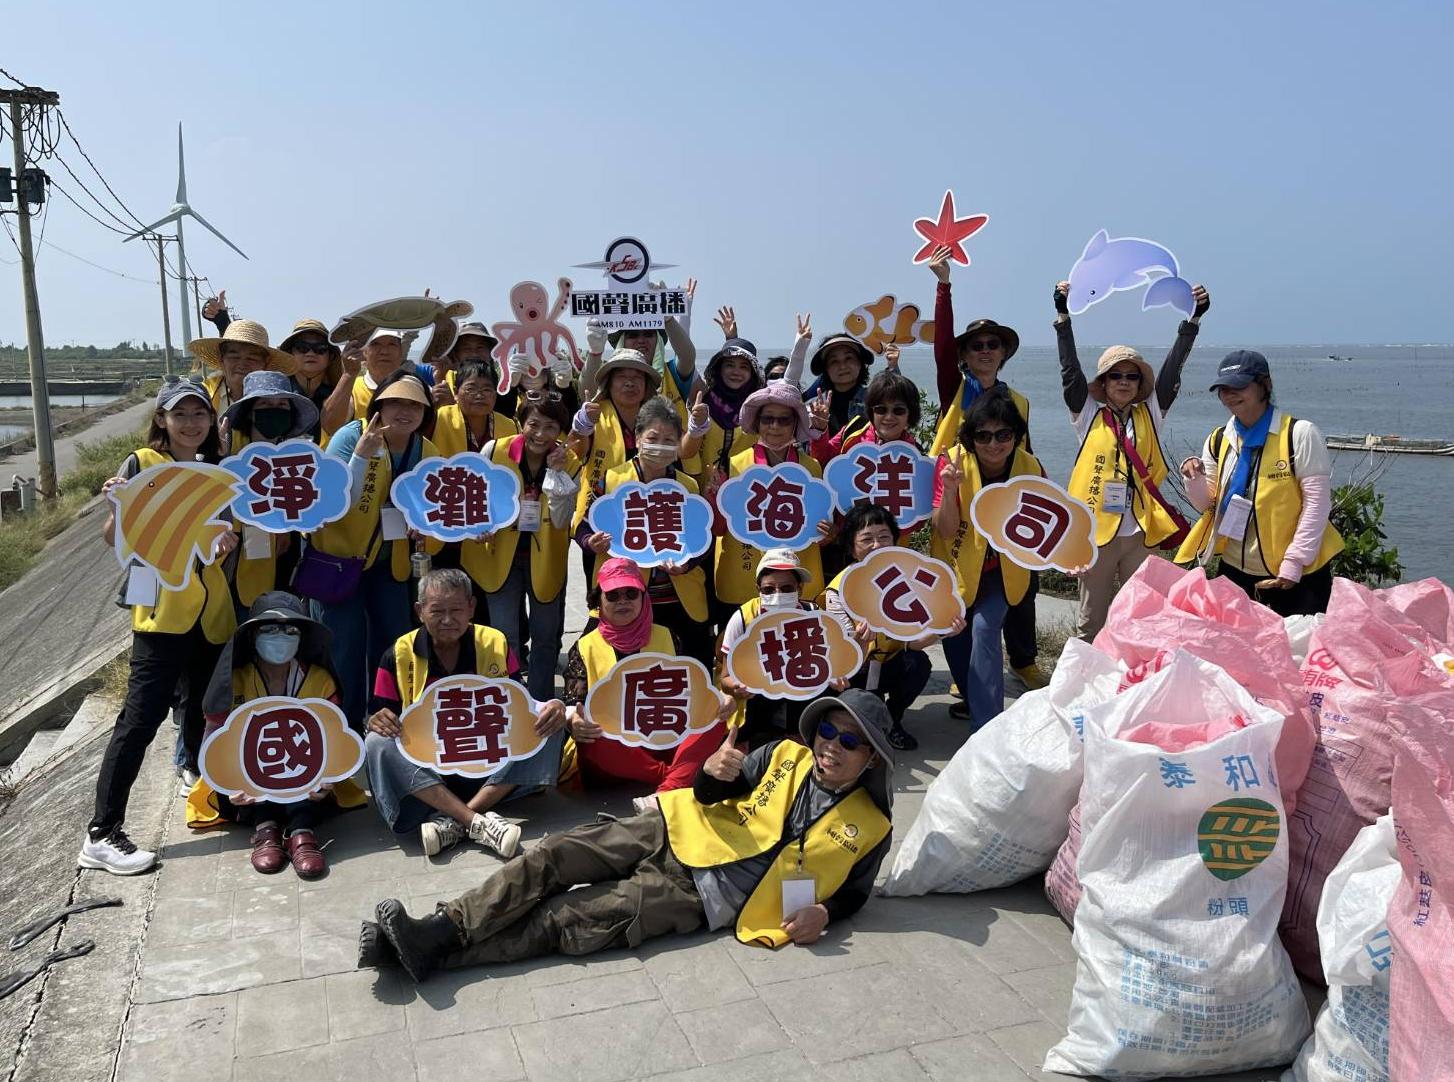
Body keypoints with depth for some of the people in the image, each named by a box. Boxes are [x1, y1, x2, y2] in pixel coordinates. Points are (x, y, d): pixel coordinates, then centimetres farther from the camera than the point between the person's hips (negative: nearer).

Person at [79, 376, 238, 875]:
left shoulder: (218, 469, 12)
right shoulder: (142, 463, -3)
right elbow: (113, 537, -8)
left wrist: (229, 539, -6)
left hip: (212, 610, 6)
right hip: (162, 608, -5)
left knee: (204, 706, 16)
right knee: (142, 716, -9)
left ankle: (196, 775, 44)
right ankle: (102, 833, -5)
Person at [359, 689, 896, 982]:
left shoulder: (869, 827, 0)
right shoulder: (787, 754, 8)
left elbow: (851, 892, 10)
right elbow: (708, 796, 11)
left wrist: (822, 914, -13)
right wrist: (713, 775, -14)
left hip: (702, 897, -4)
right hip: (677, 835, 4)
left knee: (572, 921, -17)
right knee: (558, 856, -18)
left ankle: (434, 952, -18)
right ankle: (443, 928, -16)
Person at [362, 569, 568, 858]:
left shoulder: (495, 644, 1)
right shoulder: (399, 655, -3)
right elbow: (377, 716, -1)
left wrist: (552, 709, -20)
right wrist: (377, 721, -27)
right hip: (425, 771, -1)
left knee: (549, 726, -21)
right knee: (377, 745, -29)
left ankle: (454, 821, -31)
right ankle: (478, 821, -37)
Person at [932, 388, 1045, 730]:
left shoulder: (1029, 467, -17)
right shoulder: (953, 461, -22)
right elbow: (945, 530, -24)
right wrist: (949, 488, -40)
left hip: (1001, 570, -1)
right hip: (957, 567, 1)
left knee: (984, 629, -19)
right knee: (954, 637, 10)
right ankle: (971, 699, 41)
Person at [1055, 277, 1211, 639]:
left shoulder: (1151, 413, 9)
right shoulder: (1088, 414, 3)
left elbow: (1172, 367, 2)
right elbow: (1069, 368, -5)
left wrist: (1193, 318, -6)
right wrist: (1063, 315, -13)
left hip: (1142, 532, 1)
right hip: (1096, 530, -1)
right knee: (1091, 620, 9)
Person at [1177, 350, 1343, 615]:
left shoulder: (1300, 433, -10)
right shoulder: (1218, 441, 6)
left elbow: (1318, 501, -12)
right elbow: (1207, 505, 9)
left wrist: (1294, 563, -16)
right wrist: (1195, 479, -12)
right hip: (1236, 570, 5)